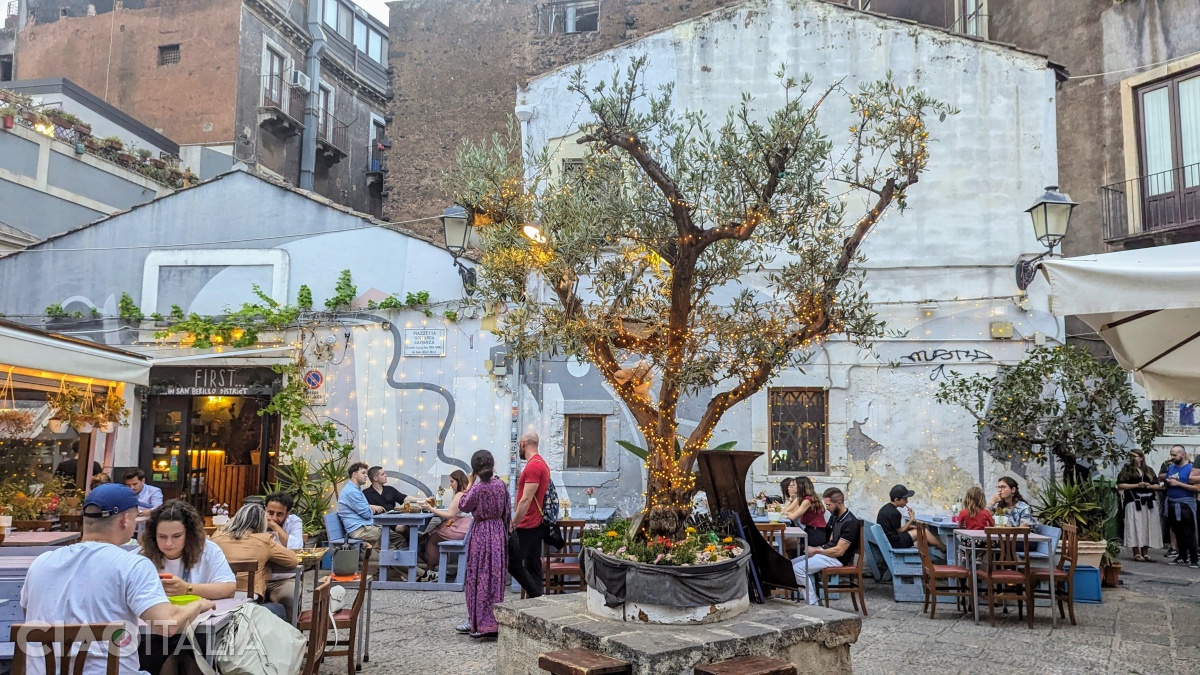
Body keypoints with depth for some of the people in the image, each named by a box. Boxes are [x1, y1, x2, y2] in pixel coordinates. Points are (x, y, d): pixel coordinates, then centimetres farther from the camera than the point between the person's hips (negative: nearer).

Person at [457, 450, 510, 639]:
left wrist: (469, 483, 0)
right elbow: (507, 510, 6)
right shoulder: (501, 485, 0)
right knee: (495, 577, 10)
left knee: (480, 577, 1)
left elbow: (463, 506, -2)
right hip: (499, 533, 6)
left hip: (481, 533, -6)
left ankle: (483, 624, 2)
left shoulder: (478, 487, -15)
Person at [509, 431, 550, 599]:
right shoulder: (541, 463, 15)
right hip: (536, 524, 10)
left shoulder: (532, 466, -17)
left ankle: (536, 595, -6)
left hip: (528, 526, -10)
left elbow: (526, 499, -23)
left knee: (512, 562, -6)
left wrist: (512, 524, -19)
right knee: (533, 565, 11)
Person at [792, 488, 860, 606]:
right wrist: (820, 548, 0)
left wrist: (817, 550, -13)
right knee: (792, 564, 1)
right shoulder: (834, 517, 10)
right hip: (827, 553, 10)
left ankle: (813, 605, -13)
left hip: (837, 559, -10)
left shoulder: (850, 522, -19)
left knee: (798, 568, -20)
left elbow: (839, 551, -21)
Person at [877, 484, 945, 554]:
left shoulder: (885, 508, 8)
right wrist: (911, 519, -3)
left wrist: (909, 526, 10)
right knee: (925, 532, -3)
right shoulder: (894, 513, -20)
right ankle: (945, 550, 13)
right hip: (895, 543, -9)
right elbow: (899, 531, -10)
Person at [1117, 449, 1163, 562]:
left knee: (1148, 527, 4)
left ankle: (1145, 552, 11)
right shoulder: (1126, 469, 4)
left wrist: (1150, 486, -5)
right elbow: (1120, 485, -4)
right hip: (1134, 502, -4)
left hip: (1149, 502, 4)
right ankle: (1137, 553, -2)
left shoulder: (1149, 470, 15)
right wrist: (1136, 485, -12)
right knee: (1135, 527, -6)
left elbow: (1157, 485, 16)